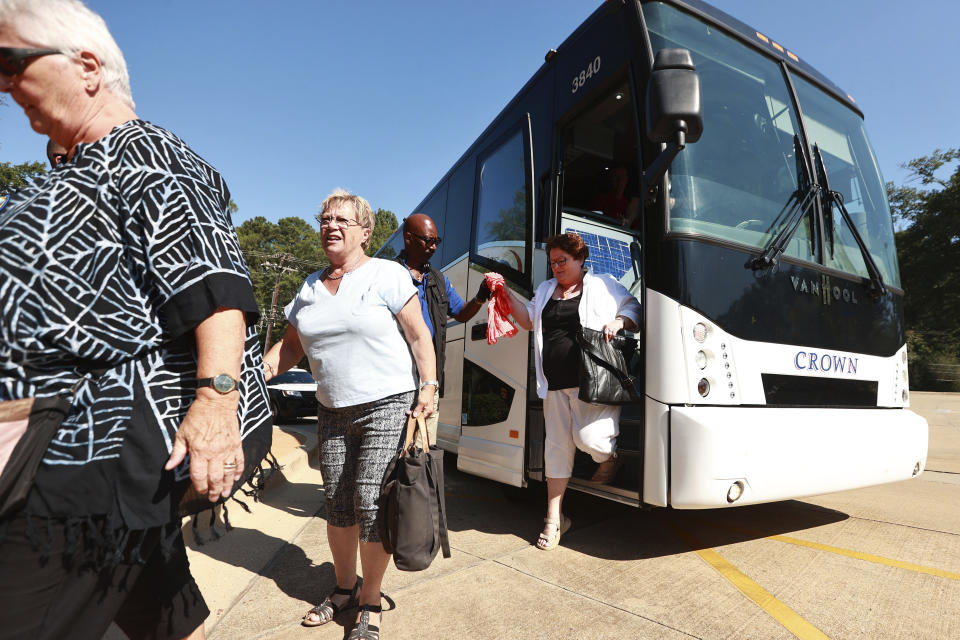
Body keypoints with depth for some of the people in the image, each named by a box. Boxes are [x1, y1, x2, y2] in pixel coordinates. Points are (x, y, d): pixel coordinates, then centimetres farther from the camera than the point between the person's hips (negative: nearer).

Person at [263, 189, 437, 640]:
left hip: (387, 406, -5)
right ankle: (344, 588, 35)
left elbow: (419, 335, -7)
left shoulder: (386, 274, -4)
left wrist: (429, 386, -16)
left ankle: (370, 604, 18)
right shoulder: (310, 287, 13)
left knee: (371, 502, -5)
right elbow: (291, 345, 16)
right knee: (337, 504, 12)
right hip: (332, 412, 6)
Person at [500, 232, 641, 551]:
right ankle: (554, 518, 20)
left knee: (588, 438, -16)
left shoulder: (603, 285, 7)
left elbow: (634, 309, 9)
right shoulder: (546, 290, 21)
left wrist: (619, 322, -12)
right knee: (557, 446, 8)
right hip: (555, 384, 5)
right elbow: (527, 320, 18)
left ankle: (610, 458, 25)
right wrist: (506, 294, 7)